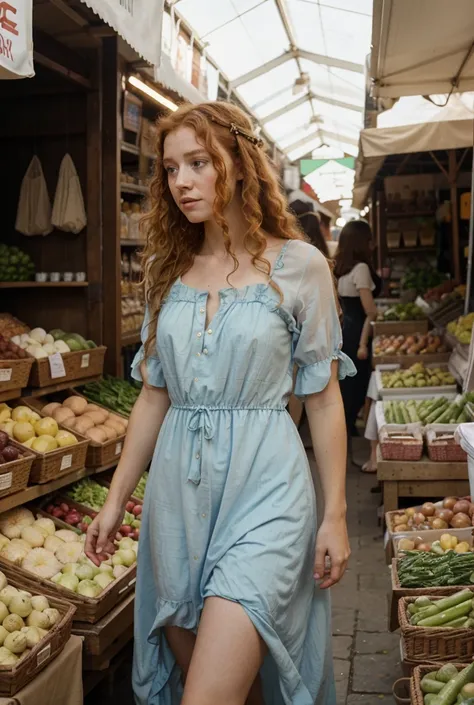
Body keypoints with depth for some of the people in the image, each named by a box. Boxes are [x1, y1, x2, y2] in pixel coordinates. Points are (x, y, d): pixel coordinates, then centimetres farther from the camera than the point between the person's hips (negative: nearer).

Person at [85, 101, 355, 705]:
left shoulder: (298, 265, -4)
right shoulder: (167, 267, 8)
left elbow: (323, 397, -1)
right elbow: (154, 393, 12)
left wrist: (335, 515, -2)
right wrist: (116, 500, 11)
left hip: (264, 482, -5)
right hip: (178, 486, 5)